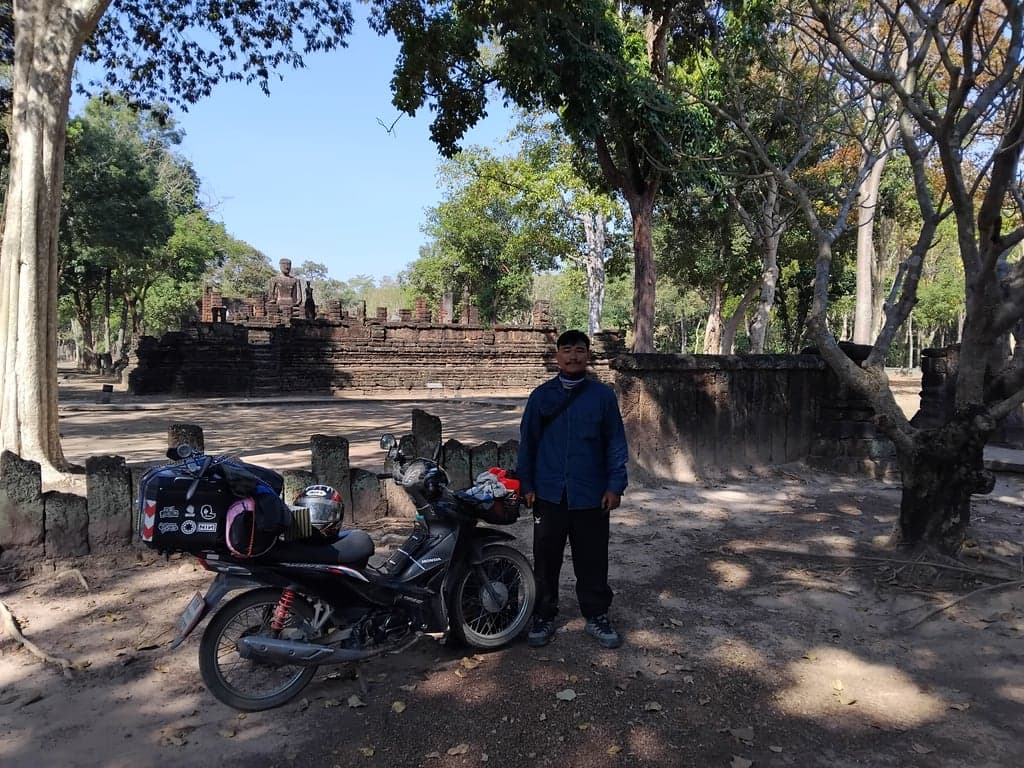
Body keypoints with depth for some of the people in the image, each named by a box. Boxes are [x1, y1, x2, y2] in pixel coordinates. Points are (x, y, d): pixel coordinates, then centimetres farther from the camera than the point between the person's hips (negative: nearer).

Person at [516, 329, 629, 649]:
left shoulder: (603, 395, -1)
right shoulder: (541, 395, 1)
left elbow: (615, 443, 1)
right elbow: (527, 442, 5)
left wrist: (615, 485, -4)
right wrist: (526, 484, 2)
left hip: (591, 496, -1)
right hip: (549, 494, 1)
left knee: (593, 560, 10)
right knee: (546, 559, 11)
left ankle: (596, 616, 27)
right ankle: (544, 616, 26)